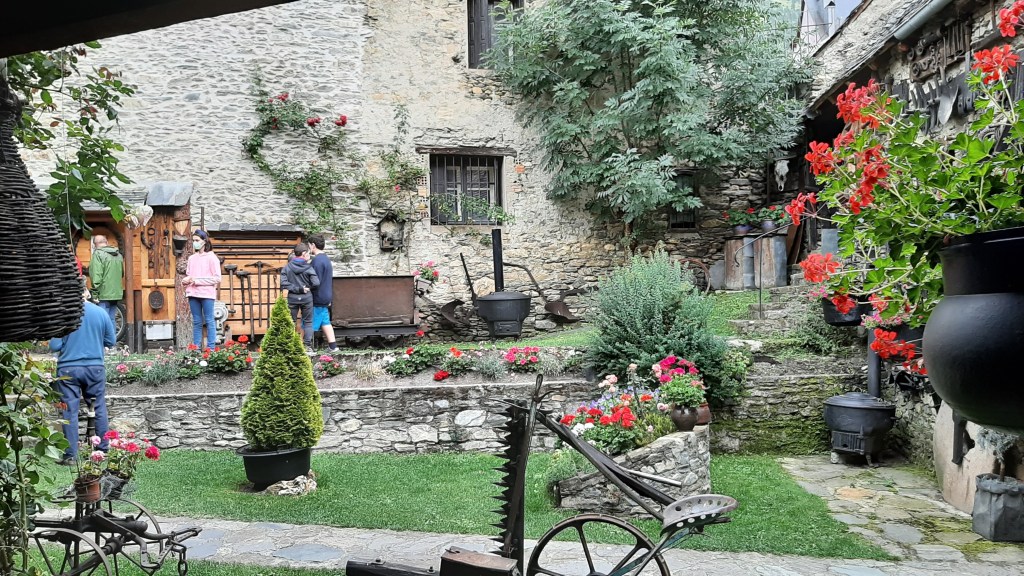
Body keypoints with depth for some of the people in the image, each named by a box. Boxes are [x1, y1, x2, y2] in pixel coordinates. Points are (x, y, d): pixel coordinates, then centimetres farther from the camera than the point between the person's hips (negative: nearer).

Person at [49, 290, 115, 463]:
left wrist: (67, 343, 12)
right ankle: (103, 449, 17)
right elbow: (111, 341, 6)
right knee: (99, 408, 12)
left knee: (70, 411, 4)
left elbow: (54, 346, -8)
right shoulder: (101, 312, -2)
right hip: (95, 367, 2)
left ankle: (71, 454, 5)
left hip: (68, 368, -2)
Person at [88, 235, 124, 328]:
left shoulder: (98, 254, -9)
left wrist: (95, 294, -13)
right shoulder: (118, 254, 13)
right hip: (116, 294, 7)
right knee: (112, 320, 13)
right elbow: (122, 274, 23)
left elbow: (96, 276, -15)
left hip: (104, 295, -7)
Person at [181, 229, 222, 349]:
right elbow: (188, 275, 21)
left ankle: (211, 348, -1)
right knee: (196, 322, 8)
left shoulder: (211, 257, -1)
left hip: (207, 293, -5)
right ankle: (196, 348, 10)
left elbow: (217, 278, -7)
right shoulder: (192, 258, 15)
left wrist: (197, 280, -12)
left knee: (209, 321, -2)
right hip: (193, 294, 5)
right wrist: (186, 280, -3)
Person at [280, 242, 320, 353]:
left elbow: (283, 283, -13)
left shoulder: (287, 267, -4)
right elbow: (316, 283, -14)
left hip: (292, 298, 1)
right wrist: (307, 288, 5)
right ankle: (308, 346, 7)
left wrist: (296, 288, -8)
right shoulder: (309, 268, -10)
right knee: (308, 322, 10)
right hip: (307, 298, -1)